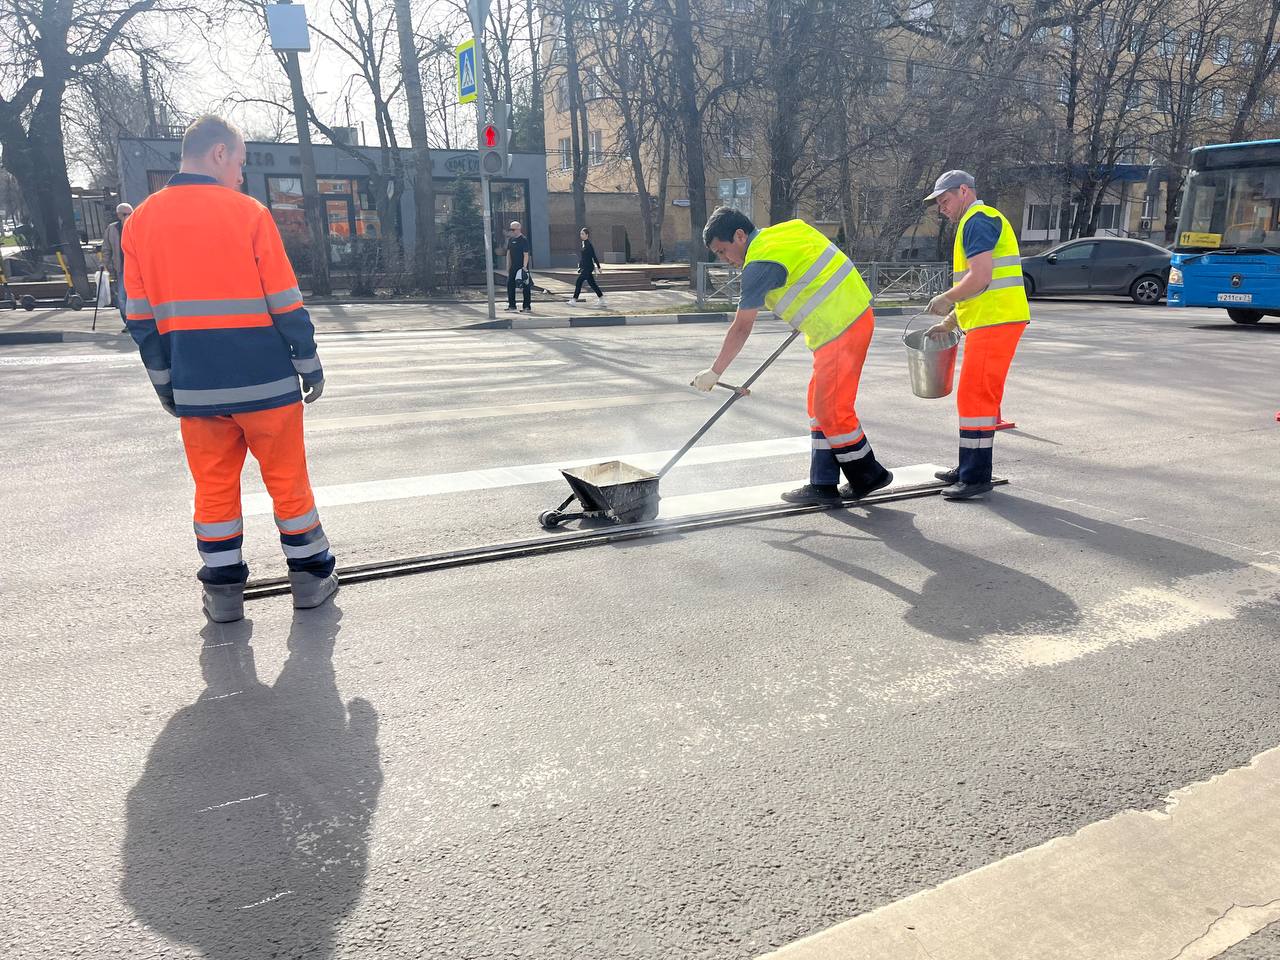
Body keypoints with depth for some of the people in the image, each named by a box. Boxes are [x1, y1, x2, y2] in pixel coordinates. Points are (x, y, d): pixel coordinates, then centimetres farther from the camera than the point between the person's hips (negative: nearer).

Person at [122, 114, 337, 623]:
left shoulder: (140, 220, 6)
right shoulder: (247, 212, -7)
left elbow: (141, 316, 7)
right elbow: (285, 303, -7)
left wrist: (165, 383, 15)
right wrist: (309, 366, 2)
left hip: (194, 387, 3)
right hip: (265, 381, -3)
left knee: (213, 485, 12)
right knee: (287, 480, 9)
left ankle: (223, 591, 18)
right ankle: (310, 576, 19)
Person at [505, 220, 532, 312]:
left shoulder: (524, 239, -10)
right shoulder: (510, 239, 11)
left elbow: (526, 254, -14)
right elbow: (508, 253, 16)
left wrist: (524, 267, -20)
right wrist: (508, 266, 12)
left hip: (522, 266, -7)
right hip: (513, 267, 7)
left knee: (526, 286, -2)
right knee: (510, 284, 6)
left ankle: (527, 307, 2)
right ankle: (511, 305, 16)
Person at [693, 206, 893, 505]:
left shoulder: (760, 263, -14)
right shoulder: (786, 230, 13)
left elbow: (741, 328, -11)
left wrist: (715, 372, -3)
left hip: (841, 328, -10)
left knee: (831, 409, -4)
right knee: (820, 405, 11)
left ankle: (868, 476, 11)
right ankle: (823, 485, 15)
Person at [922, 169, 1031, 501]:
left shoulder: (978, 220, -9)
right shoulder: (981, 221, 24)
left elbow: (979, 278, -21)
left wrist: (946, 299, -7)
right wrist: (950, 323, 22)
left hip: (995, 323, -11)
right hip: (990, 322, 11)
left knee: (975, 397, -10)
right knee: (982, 396, 14)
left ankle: (976, 477, -6)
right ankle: (969, 469, 23)